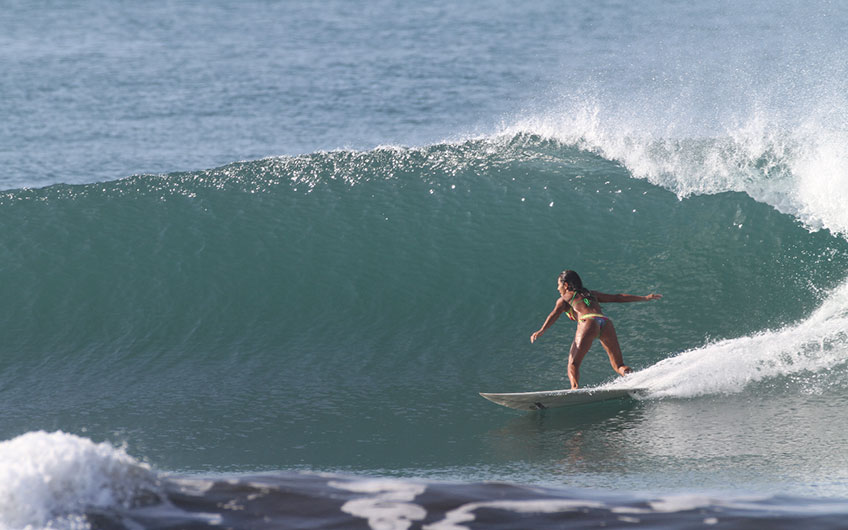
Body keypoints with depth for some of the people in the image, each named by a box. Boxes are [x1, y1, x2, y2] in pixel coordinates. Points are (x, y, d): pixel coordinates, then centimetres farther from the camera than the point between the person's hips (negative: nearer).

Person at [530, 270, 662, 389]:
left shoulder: (564, 299, 23)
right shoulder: (591, 294, 36)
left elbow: (554, 314, 6)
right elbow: (617, 297, 35)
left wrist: (541, 331, -8)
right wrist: (645, 298, 40)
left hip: (588, 322, -4)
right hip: (606, 322, 4)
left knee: (573, 364, -6)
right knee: (619, 365, 8)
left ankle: (575, 389, -33)